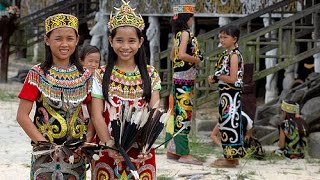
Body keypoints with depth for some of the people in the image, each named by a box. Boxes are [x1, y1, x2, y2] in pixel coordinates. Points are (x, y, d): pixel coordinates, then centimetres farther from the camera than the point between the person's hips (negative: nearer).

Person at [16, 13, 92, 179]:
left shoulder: (85, 76, 3)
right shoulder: (38, 74, -6)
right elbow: (22, 115, -9)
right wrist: (43, 143, -15)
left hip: (76, 153, 3)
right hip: (46, 152, -3)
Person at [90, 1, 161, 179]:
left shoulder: (151, 75, 3)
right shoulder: (101, 75, 0)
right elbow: (97, 115, -5)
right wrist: (110, 145, -19)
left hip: (141, 151, 1)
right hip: (109, 151, -1)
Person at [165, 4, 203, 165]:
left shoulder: (178, 34, 13)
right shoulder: (186, 33, -12)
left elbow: (173, 56, 22)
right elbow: (182, 55, -24)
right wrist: (196, 59, -10)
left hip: (178, 77, 9)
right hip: (185, 78, -9)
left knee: (177, 112, 11)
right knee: (184, 113, -7)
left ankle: (172, 149, 16)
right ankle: (184, 153, -6)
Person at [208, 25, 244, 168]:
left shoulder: (234, 55, -15)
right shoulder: (226, 54, 13)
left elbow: (233, 79, -21)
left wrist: (216, 77, -12)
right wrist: (214, 79, 0)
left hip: (231, 95, -10)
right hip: (225, 94, 10)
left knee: (230, 123, -5)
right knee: (226, 123, 14)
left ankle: (232, 159, 0)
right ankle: (230, 155, 21)